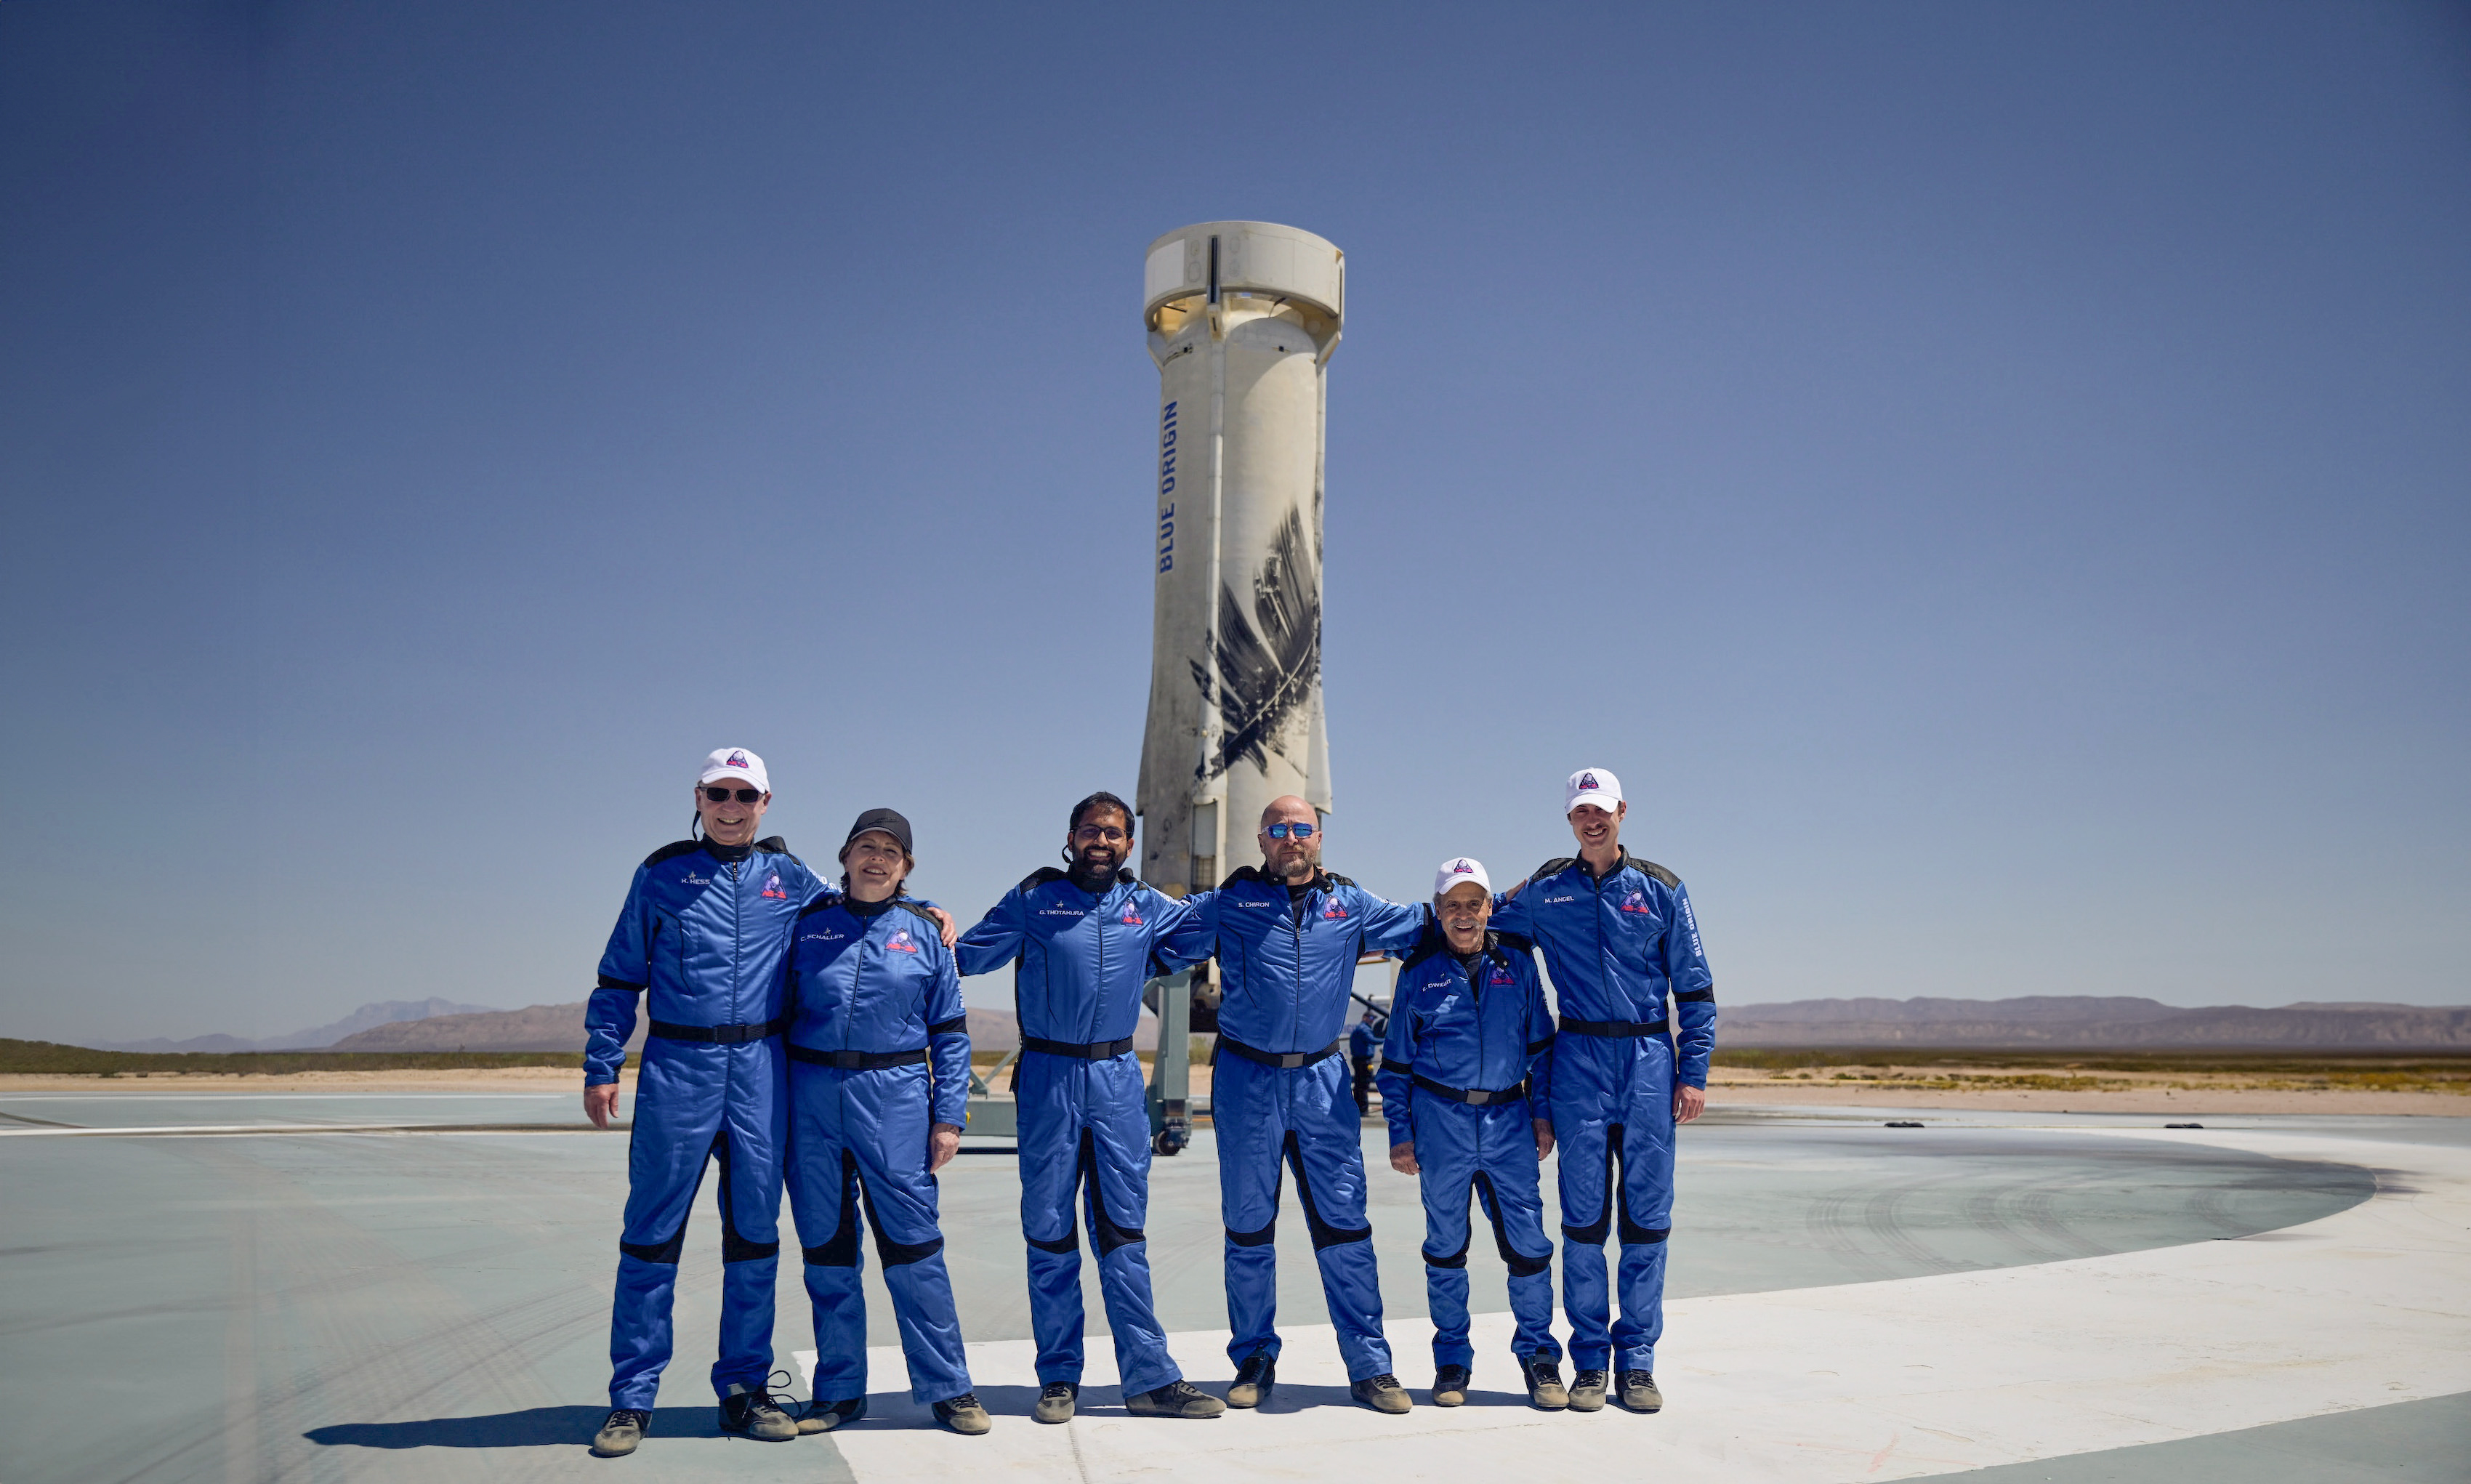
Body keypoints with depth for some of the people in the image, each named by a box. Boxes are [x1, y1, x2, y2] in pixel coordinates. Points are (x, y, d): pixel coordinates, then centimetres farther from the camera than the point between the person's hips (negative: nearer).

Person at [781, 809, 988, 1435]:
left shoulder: (925, 934, 7)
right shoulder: (808, 924, 8)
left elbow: (951, 1033, 7)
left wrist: (950, 1117, -1)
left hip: (895, 1097, -1)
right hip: (812, 1099, 1)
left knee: (913, 1242, -2)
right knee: (826, 1246, 7)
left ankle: (948, 1388, 8)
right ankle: (839, 1391, 20)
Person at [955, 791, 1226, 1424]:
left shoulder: (1148, 908, 9)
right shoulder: (1034, 899, 1)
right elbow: (969, 956, 5)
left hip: (1118, 1077, 2)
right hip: (1048, 1076, -2)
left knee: (1123, 1229, 4)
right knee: (1049, 1230, 5)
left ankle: (1150, 1377, 8)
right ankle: (1059, 1378, 16)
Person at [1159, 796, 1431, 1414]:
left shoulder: (1350, 904, 8)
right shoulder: (1229, 903, 3)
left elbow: (1430, 923, 16)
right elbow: (1160, 936, 8)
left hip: (1321, 1081, 1)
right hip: (1246, 1080, -1)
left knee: (1344, 1224, 0)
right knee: (1248, 1227, 8)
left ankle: (1369, 1367, 9)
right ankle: (1255, 1361, 22)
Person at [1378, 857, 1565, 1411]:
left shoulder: (1517, 960, 6)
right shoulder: (1419, 971, 3)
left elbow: (1541, 1042, 12)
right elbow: (1397, 1061, 7)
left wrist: (1543, 1113, 6)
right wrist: (1400, 1133, 4)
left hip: (1509, 1119, 1)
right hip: (1441, 1120, 0)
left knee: (1528, 1240, -1)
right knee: (1445, 1244, 8)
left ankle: (1538, 1354, 16)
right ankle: (1452, 1361, 21)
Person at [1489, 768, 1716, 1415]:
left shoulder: (1660, 888, 6)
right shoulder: (1545, 890, 7)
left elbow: (1695, 986, 7)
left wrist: (1693, 1071, 1)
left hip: (1650, 1057, 0)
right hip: (1579, 1057, 0)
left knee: (1646, 1215, 2)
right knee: (1584, 1215, 2)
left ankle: (1636, 1361, 13)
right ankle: (1590, 1361, 12)